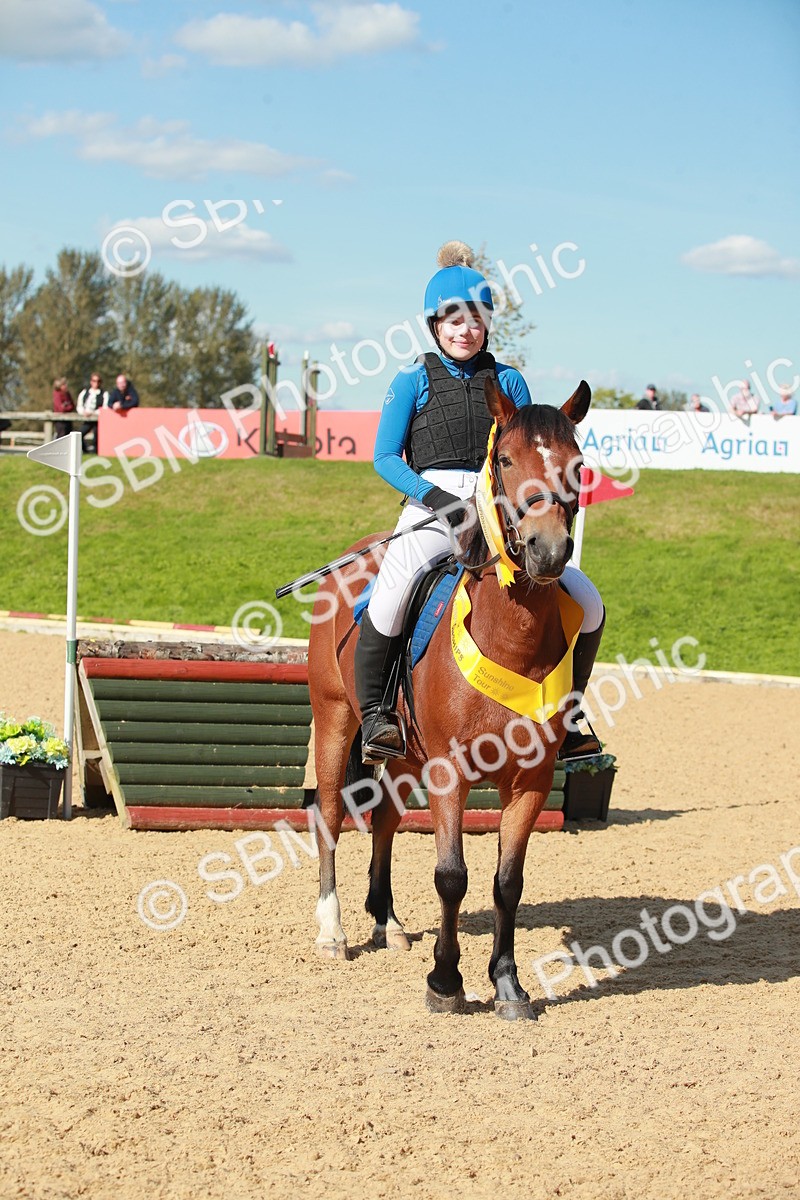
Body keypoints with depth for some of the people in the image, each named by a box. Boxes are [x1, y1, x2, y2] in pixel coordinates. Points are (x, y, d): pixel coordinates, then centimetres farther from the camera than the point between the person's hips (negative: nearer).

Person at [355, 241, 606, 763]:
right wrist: (439, 498, -13)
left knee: (587, 603, -9)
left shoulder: (508, 381, 15)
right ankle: (374, 713, -18)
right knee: (393, 589, -34)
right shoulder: (414, 381, 8)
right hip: (429, 507, -3)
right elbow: (386, 457, 2)